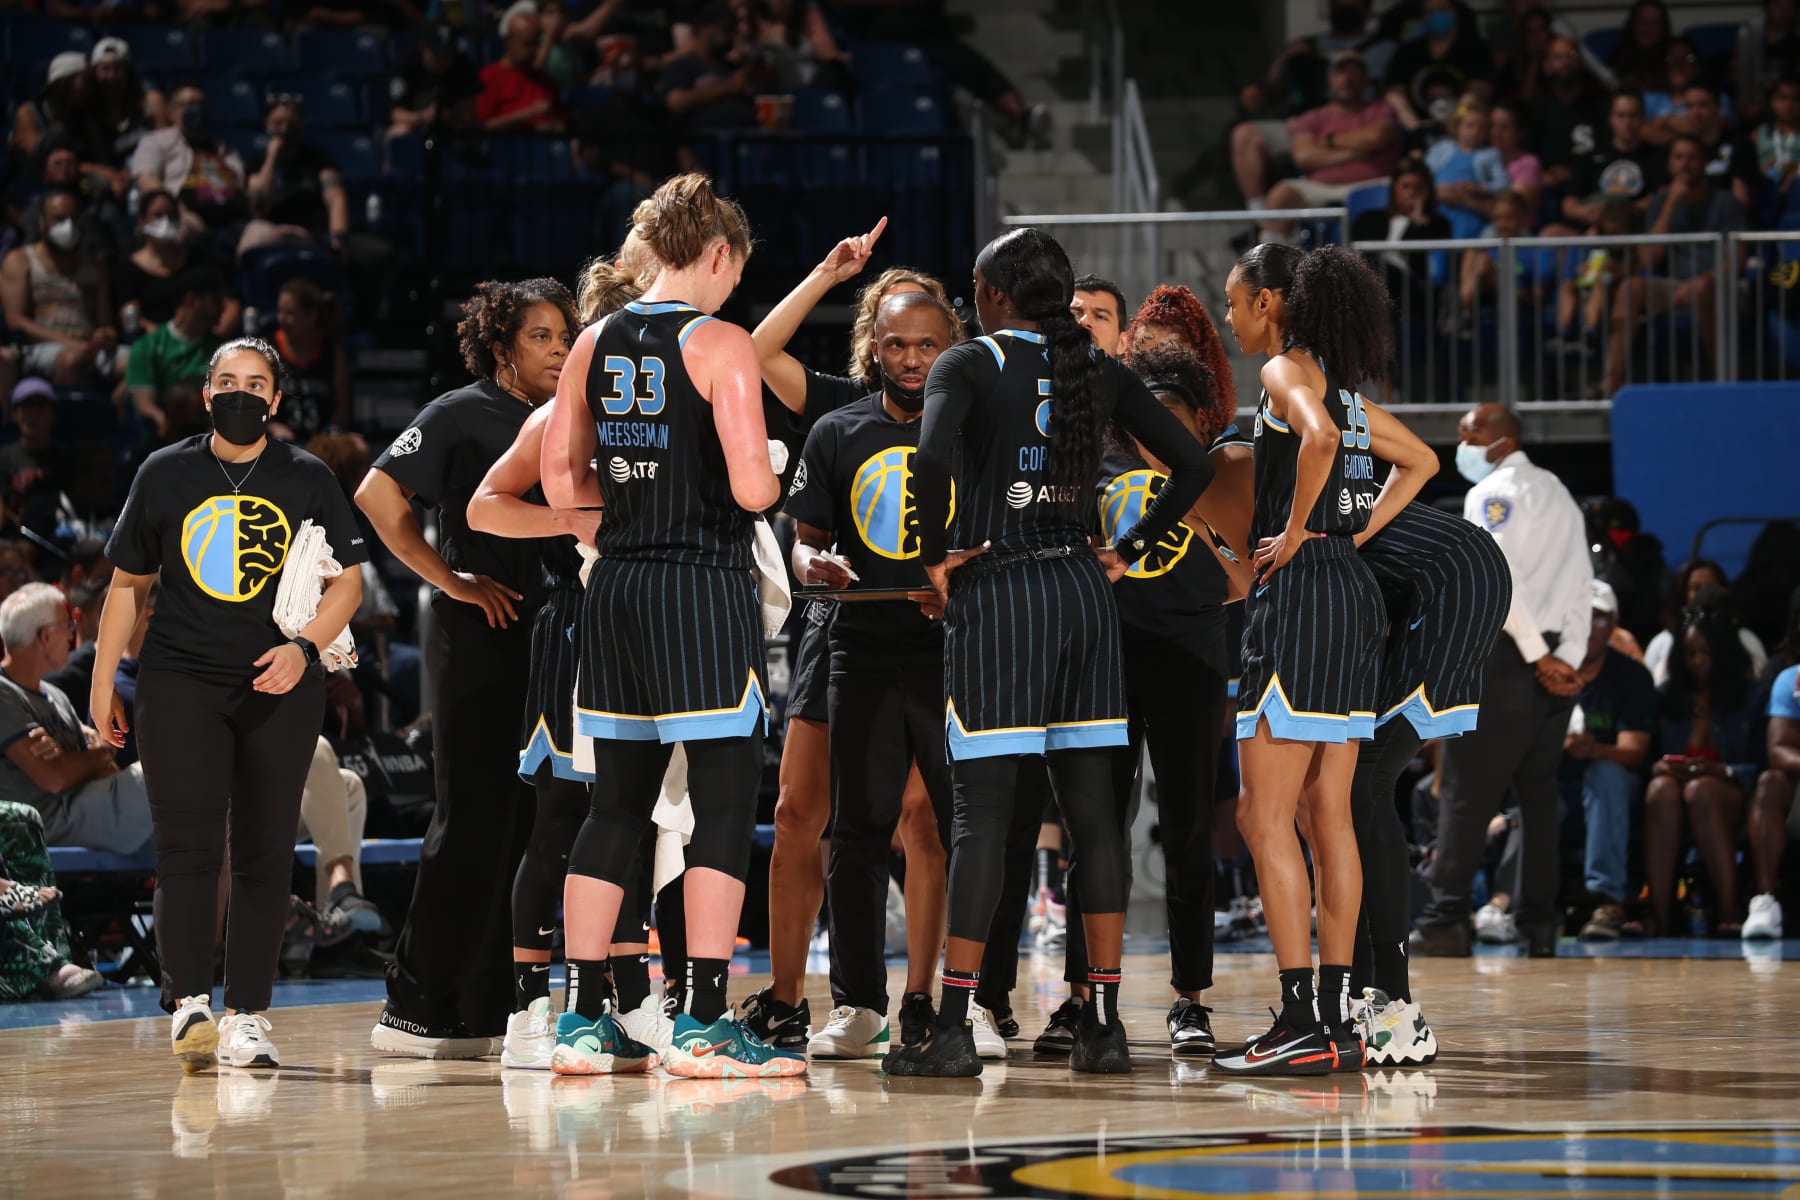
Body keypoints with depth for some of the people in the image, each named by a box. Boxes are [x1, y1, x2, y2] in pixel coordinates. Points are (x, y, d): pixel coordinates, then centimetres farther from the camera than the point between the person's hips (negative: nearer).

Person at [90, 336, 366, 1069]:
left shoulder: (307, 479, 6)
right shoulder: (165, 474, 7)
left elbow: (347, 581, 6)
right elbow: (128, 583, 13)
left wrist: (305, 646, -11)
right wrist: (102, 682, 10)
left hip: (280, 687, 1)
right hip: (179, 680, -1)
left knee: (264, 854, 2)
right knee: (188, 843, -14)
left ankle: (246, 1018, 7)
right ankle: (189, 1003, -19)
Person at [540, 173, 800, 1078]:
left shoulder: (596, 344, 9)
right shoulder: (720, 346, -9)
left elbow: (561, 483, 11)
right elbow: (751, 487, -17)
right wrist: (773, 481, 5)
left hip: (617, 591, 7)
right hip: (705, 591, -7)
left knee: (618, 805, 12)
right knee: (725, 806, -2)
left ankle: (582, 1019, 13)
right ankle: (703, 1024, -6)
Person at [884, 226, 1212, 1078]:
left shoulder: (970, 365, -5)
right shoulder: (1099, 370, 10)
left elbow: (934, 456, -23)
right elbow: (1192, 465, 9)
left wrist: (935, 553, -11)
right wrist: (1131, 550, 13)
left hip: (997, 593, -5)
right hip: (1083, 592, 5)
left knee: (982, 809, -5)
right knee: (1092, 806, 6)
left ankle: (953, 1028, -6)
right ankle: (1104, 1024, 6)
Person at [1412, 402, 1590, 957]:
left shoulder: (1491, 495, -5)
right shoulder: (1559, 495, 19)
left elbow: (1500, 578, -17)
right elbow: (1582, 584, 11)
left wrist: (1537, 657, -13)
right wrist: (1569, 658, 3)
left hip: (1503, 656, -8)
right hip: (1556, 667, 8)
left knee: (1465, 792, -7)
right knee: (1538, 793, 9)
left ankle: (1446, 919, -11)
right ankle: (1540, 924, 6)